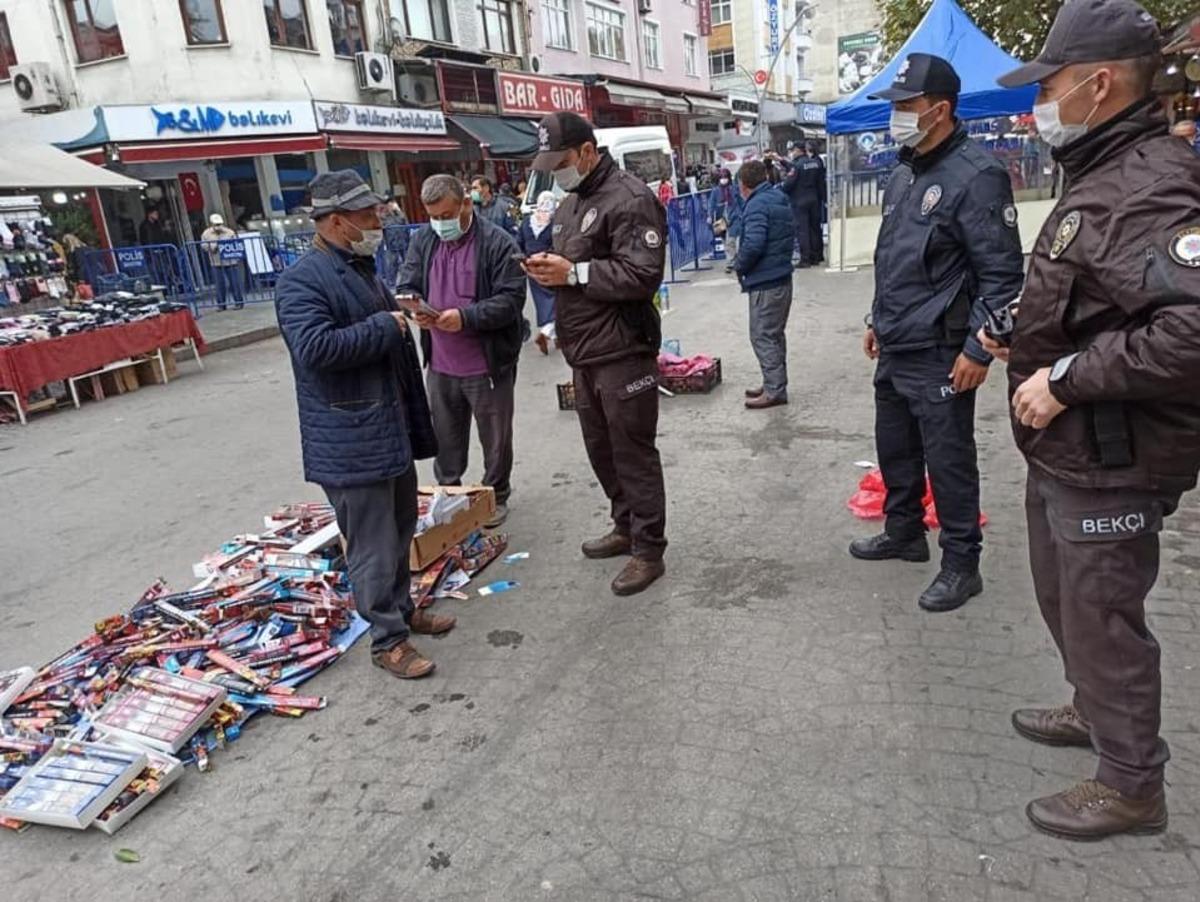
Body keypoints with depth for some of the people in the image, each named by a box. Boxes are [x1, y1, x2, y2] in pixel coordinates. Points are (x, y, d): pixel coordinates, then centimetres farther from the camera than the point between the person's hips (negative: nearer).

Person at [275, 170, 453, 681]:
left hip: (392, 430, 10)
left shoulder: (362, 268, 15)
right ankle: (387, 640, 13)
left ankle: (402, 610, 36)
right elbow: (314, 347, -31)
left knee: (400, 530, 20)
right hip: (350, 441, -9)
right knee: (373, 546, 0)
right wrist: (384, 328, -19)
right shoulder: (303, 280, -15)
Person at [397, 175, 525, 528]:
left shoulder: (498, 243, -11)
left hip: (488, 363, -4)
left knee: (495, 438, 11)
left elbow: (511, 299, -15)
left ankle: (496, 497, 29)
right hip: (440, 365, 4)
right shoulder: (423, 240, 5)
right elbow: (405, 285, 8)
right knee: (445, 438, 17)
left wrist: (466, 317, -27)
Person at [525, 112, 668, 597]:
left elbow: (642, 274, -23)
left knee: (633, 452, -1)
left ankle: (648, 550, 12)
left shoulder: (630, 199, -13)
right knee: (600, 447, 19)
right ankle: (626, 526, 36)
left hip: (622, 351, -9)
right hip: (584, 351, 10)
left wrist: (572, 272, -20)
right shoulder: (570, 203, 17)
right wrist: (547, 267, 4)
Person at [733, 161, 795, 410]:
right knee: (775, 334, 17)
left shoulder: (757, 205, -16)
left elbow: (753, 244, -27)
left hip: (765, 283, -10)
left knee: (762, 336, -4)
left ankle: (774, 391, -2)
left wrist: (739, 266, -11)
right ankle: (774, 384, 26)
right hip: (782, 277, 10)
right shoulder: (780, 200, 14)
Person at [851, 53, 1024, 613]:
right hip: (894, 350, 9)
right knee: (894, 448, 19)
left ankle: (961, 565, 15)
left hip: (939, 355, -9)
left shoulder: (975, 175, -14)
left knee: (948, 460, 1)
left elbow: (1002, 272, -17)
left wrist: (979, 348, -19)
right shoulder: (903, 174, 13)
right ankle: (904, 533, 37)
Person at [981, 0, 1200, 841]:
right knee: (1065, 598, 24)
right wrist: (1026, 337, 9)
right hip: (1062, 451, 10)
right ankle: (1095, 709, 47)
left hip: (1111, 464, -10)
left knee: (1102, 617, 5)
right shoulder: (1098, 176, 11)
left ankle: (1131, 785, 26)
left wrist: (1067, 378, -28)